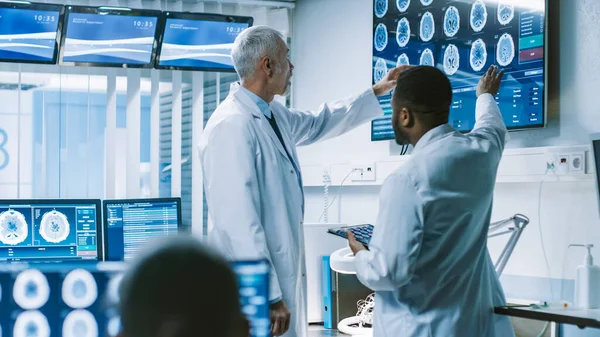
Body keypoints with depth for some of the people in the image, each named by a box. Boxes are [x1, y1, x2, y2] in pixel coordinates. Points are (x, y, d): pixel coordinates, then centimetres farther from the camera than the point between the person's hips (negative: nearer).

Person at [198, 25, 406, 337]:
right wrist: (268, 295, -25)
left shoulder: (274, 115, 8)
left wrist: (376, 92, 31)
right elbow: (239, 222, -25)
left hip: (283, 271, 10)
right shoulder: (232, 126, -21)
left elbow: (319, 123, 30)